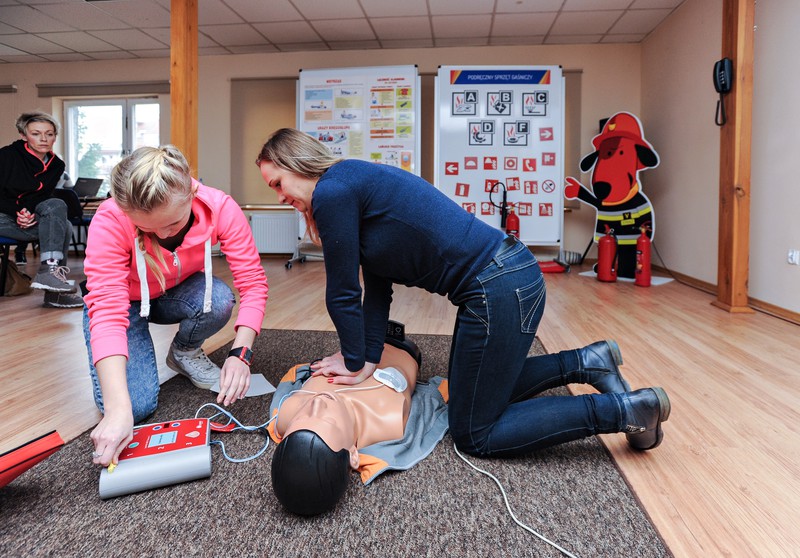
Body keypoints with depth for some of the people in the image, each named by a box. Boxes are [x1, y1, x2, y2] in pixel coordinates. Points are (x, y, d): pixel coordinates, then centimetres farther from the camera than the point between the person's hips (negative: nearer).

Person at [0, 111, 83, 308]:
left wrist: (30, 215, -16)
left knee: (56, 205, -28)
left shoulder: (56, 165, 6)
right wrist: (18, 212, -21)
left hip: (31, 217, 5)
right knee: (62, 227, -27)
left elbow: (43, 198, 4)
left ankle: (51, 270, -33)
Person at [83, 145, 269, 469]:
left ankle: (184, 354, 1)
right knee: (137, 406, -22)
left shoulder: (221, 208, -30)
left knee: (220, 300, -34)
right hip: (124, 302, -2)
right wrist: (118, 409, -49)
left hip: (177, 294, 2)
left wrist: (240, 354, -41)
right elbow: (107, 311, -39)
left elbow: (253, 283, -27)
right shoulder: (110, 221, -34)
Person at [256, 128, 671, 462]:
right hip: (507, 278, 10)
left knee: (475, 435, 6)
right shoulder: (356, 185, 17)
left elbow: (343, 293, -8)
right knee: (477, 390, 27)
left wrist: (355, 363, 6)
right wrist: (368, 358, 9)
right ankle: (586, 362, 24)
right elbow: (376, 289, 15)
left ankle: (625, 408, 6)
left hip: (500, 290, -10)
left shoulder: (333, 191, -12)